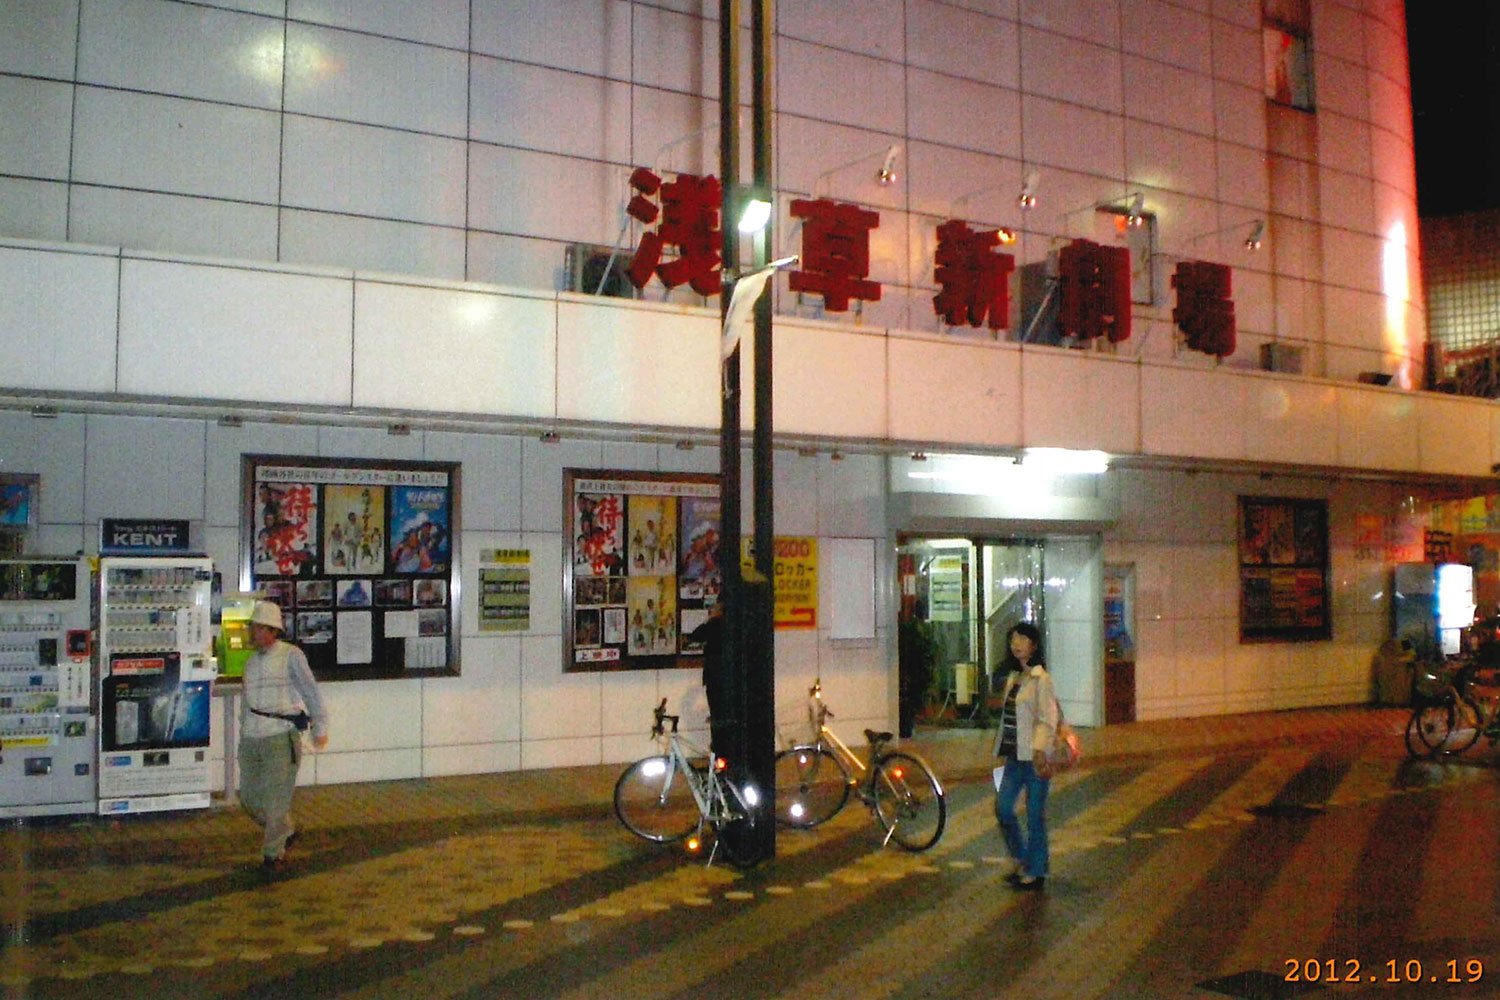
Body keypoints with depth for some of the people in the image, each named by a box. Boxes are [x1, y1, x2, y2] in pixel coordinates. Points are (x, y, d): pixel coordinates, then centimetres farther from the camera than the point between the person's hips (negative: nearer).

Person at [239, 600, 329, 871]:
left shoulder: (291, 656, -4)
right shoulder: (251, 662, 15)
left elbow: (310, 692, -4)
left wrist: (320, 727, -5)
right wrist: (245, 730, 20)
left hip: (281, 738, -6)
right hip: (251, 739, 6)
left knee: (276, 799, -3)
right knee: (250, 797, 9)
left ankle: (273, 852, 12)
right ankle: (286, 831, 31)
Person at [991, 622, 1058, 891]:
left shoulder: (1041, 679, -11)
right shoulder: (1012, 677, 13)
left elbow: (1048, 720, -15)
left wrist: (1039, 751, -23)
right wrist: (1003, 750, 16)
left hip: (1033, 757, -8)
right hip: (1014, 756, 8)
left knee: (1035, 815, 1)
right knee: (1003, 808, 8)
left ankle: (1036, 872, 13)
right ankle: (1019, 859, 26)